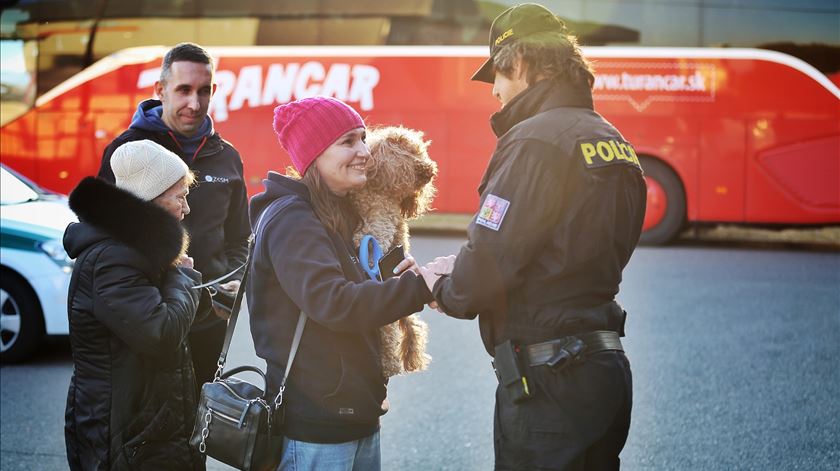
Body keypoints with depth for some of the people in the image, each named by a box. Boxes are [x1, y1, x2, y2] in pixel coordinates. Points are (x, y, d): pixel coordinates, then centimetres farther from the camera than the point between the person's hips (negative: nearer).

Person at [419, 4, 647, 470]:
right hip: (605, 368, 9)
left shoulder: (535, 141, -15)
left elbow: (488, 263, -19)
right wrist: (461, 272, 11)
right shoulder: (613, 142, 13)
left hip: (549, 379, -9)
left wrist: (444, 289, 3)